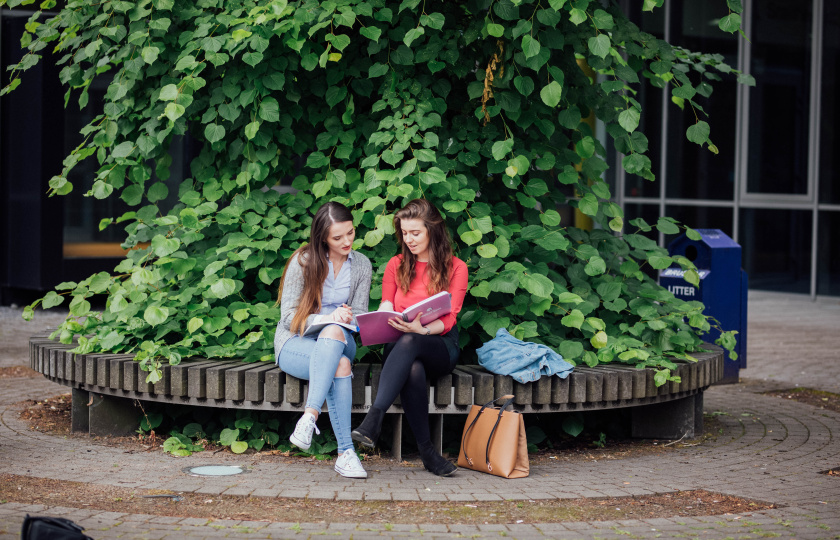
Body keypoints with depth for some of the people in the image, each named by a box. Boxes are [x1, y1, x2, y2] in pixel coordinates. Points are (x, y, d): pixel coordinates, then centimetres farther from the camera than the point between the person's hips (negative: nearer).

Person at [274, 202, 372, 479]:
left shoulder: (361, 264, 7)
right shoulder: (303, 261, -5)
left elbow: (360, 314, 11)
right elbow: (288, 316, -7)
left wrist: (348, 318, -15)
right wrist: (327, 318, -24)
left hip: (339, 340, 3)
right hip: (294, 343, -3)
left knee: (334, 332, -38)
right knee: (340, 364, -37)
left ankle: (310, 416, -50)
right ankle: (346, 451, -46)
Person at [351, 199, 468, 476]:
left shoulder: (455, 268, 6)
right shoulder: (396, 265, 16)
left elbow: (448, 320, -5)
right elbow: (386, 308, 12)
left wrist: (422, 330, -26)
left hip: (440, 344, -2)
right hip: (400, 343, 2)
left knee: (408, 342, -40)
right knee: (412, 369, -39)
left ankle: (373, 420, -52)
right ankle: (426, 451, -39)